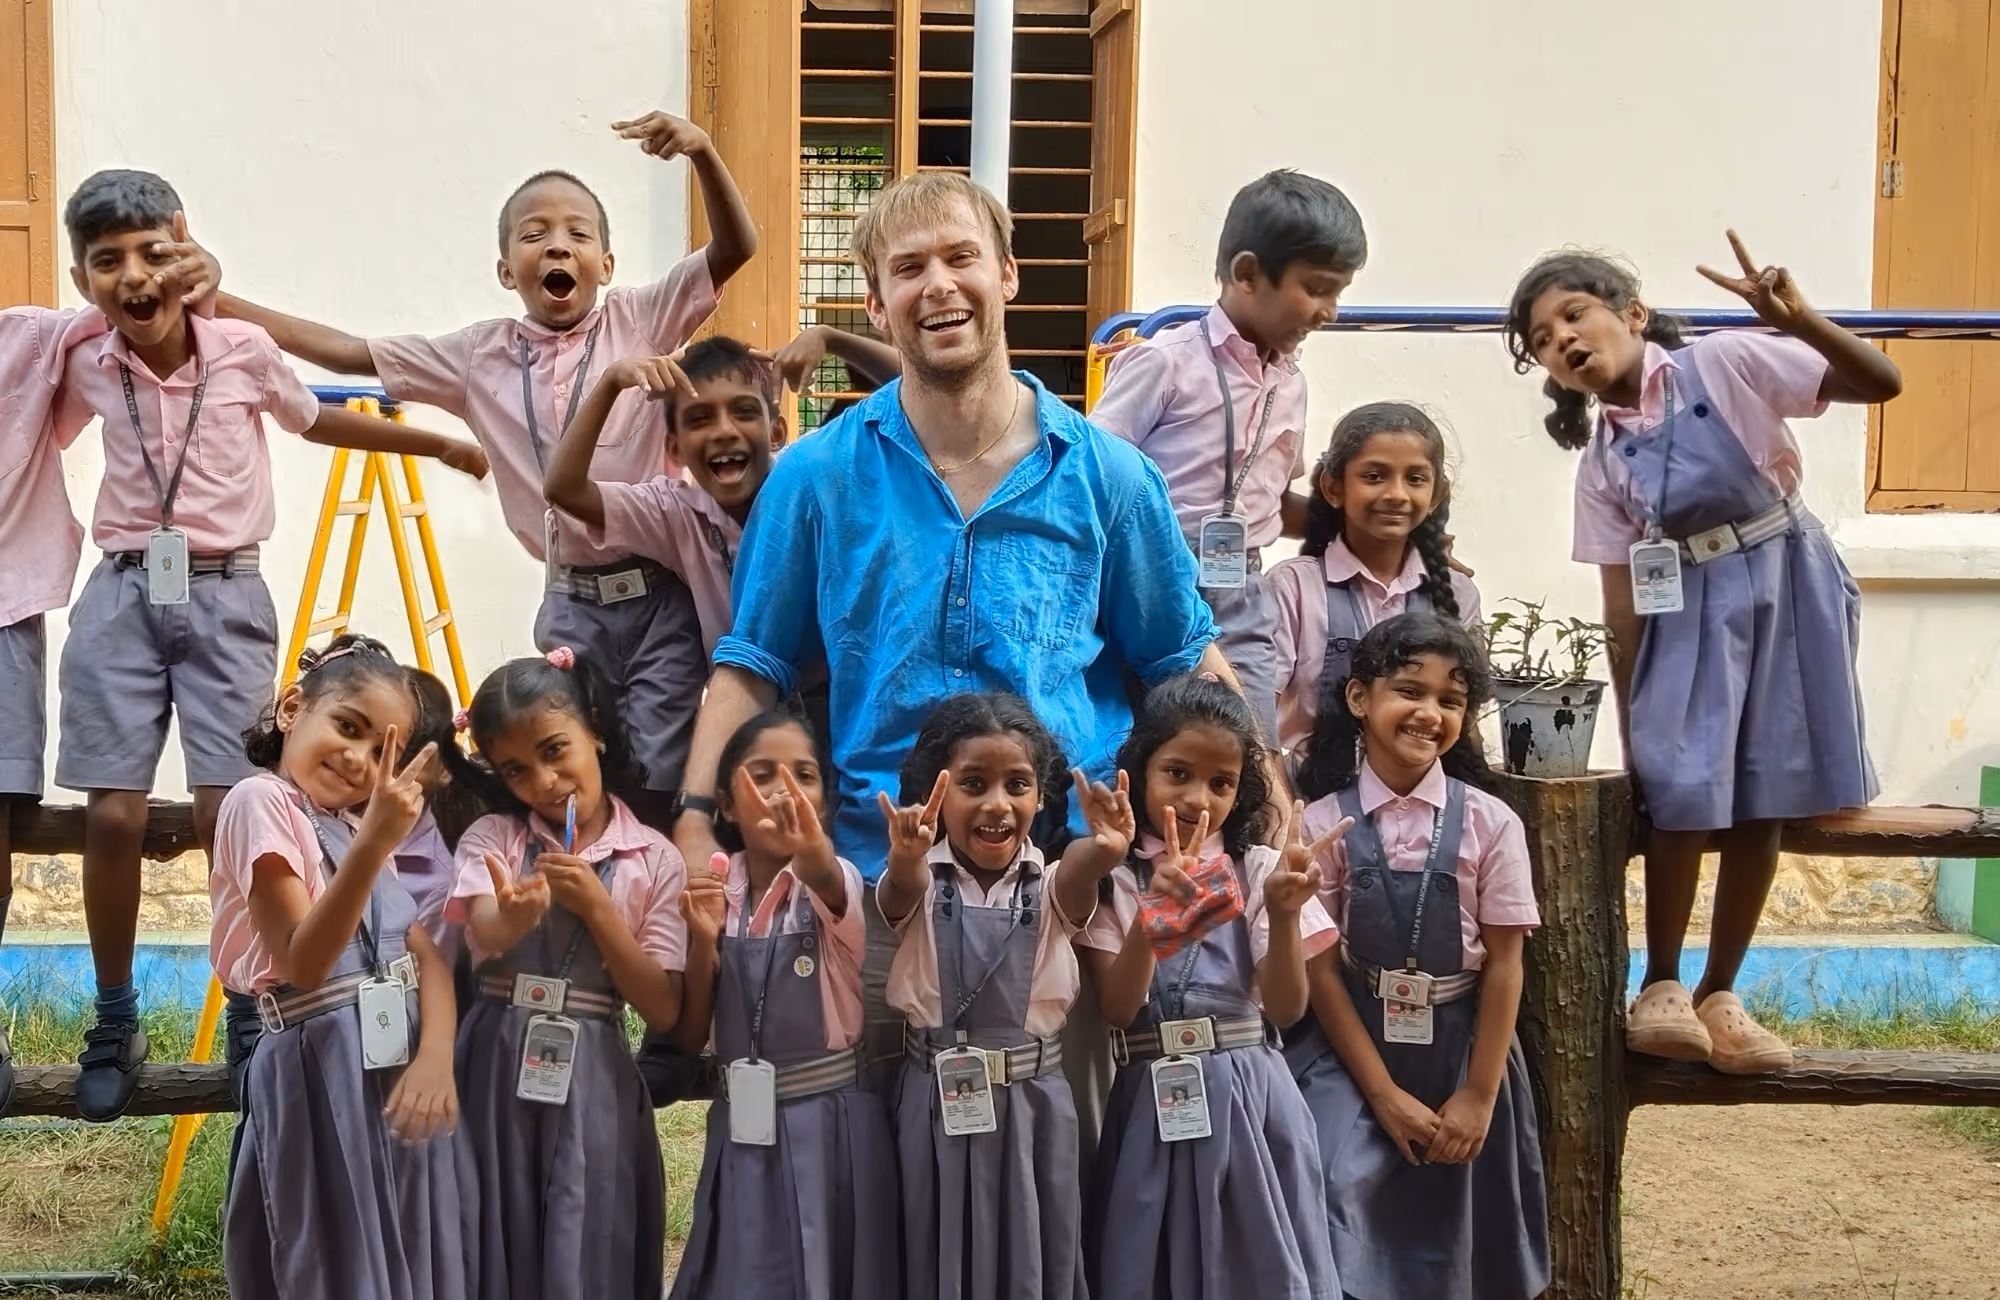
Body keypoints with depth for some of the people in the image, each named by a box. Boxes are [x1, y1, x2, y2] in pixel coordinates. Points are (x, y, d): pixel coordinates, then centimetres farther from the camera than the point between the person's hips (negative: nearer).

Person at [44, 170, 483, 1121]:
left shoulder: (246, 350, -5)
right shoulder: (86, 370, 0)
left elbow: (315, 420, 16)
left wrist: (442, 445, 22)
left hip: (225, 596, -1)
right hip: (121, 596, 2)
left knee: (225, 813, -9)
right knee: (114, 815, -2)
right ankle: (115, 1025, 14)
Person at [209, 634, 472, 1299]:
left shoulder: (358, 826, 19)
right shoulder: (261, 801, -6)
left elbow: (428, 954, 7)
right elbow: (302, 963, -18)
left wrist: (436, 1057, -12)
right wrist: (374, 843, -28)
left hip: (404, 1068, 8)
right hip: (325, 1074, -8)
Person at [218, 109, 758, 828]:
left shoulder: (641, 322, -2)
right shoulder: (480, 356, 6)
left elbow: (736, 248, -13)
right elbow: (347, 352, 9)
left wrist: (703, 151, -30)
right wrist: (216, 302, 4)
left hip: (659, 594, -3)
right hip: (570, 605, 3)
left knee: (654, 787, -5)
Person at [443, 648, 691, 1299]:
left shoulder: (654, 860, 1)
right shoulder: (492, 836, 3)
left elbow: (663, 1010, -6)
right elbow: (485, 933, -18)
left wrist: (595, 906, -14)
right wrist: (514, 917, -42)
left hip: (593, 1084, 0)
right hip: (496, 1073, 0)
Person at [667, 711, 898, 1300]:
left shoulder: (839, 882, -7)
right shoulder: (713, 893, 3)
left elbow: (831, 888, -33)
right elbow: (691, 1038, 3)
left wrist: (814, 857, -57)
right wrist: (703, 940, -13)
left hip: (830, 1128, -3)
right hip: (743, 1131, 3)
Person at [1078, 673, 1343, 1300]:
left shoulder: (1258, 870, 1)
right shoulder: (1114, 877, -1)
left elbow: (1285, 1009, -5)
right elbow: (1117, 1010, -11)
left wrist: (1284, 912, -21)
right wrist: (1151, 916, -26)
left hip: (1251, 1104, 1)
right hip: (1154, 1109, -1)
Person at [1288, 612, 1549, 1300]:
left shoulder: (1490, 824, -5)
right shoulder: (1324, 824, -7)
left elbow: (1503, 964, -4)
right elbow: (1321, 968, -8)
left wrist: (1478, 1095, -7)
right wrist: (1384, 1094, -12)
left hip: (1462, 1049, 1)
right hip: (1352, 1047, -1)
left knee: (1455, 1239, 10)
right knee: (1342, 1193, -17)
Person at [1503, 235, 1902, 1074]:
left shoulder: (1725, 365, -9)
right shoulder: (1599, 461, 1)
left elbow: (1881, 383, -14)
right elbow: (1622, 602, 2)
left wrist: (1795, 318, -29)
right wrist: (1631, 722, 0)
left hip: (1787, 588, -2)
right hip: (1690, 610, 2)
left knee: (1764, 800, 4)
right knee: (1683, 789, -11)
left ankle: (1718, 994, 17)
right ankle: (1661, 985, 8)